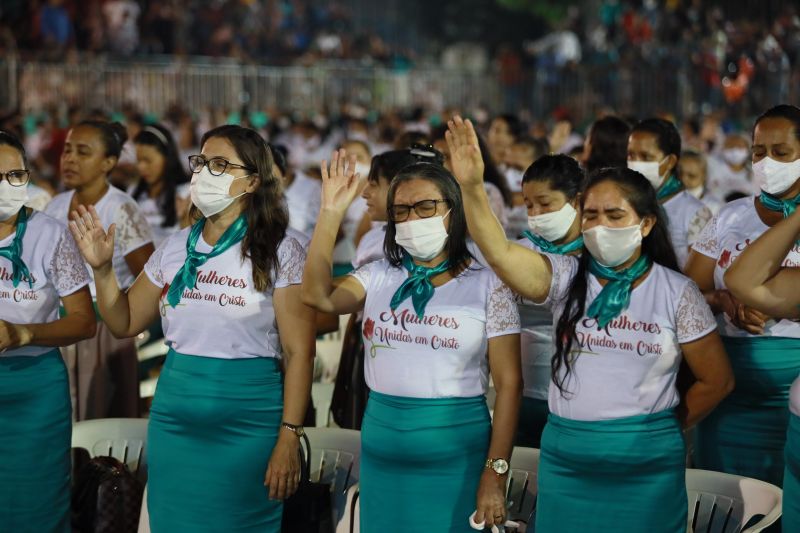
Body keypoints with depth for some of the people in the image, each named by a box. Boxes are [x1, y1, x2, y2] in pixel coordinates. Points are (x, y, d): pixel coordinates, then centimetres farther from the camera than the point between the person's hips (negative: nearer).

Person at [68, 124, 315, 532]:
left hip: (248, 426, -4)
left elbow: (299, 352, -10)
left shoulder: (279, 253, -7)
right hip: (174, 422, 5)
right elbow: (125, 323, 13)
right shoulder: (176, 247, 7)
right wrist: (102, 268, -3)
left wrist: (288, 439, -14)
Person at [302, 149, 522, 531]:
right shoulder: (379, 276, 8)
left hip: (454, 450, -4)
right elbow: (318, 296, -9)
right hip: (381, 445, 4)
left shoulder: (486, 285, -4)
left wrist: (495, 476, -11)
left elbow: (509, 384, -6)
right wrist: (331, 212, -14)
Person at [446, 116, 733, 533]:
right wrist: (472, 188, -30)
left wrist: (666, 430, 9)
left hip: (647, 466, -1)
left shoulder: (677, 292, -1)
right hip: (567, 461, 1)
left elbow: (717, 380, 6)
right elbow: (498, 252, -16)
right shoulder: (565, 278, 1)